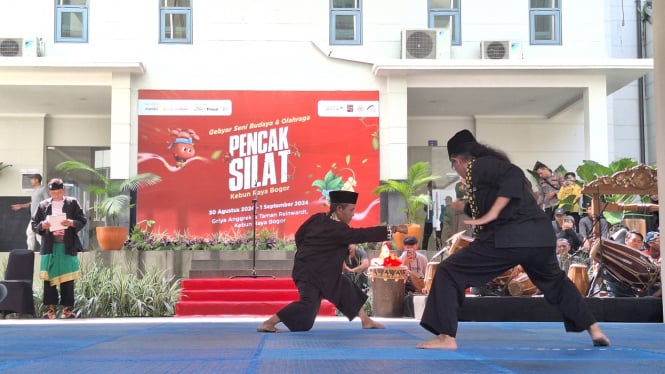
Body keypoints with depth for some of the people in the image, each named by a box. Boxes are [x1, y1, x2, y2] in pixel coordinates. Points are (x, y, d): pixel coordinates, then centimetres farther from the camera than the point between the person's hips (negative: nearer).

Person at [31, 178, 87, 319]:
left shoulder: (72, 203, 4)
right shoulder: (43, 205, 7)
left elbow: (83, 220, 2)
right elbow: (34, 224, 9)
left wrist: (71, 223, -16)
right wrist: (42, 225, -12)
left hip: (68, 246, -1)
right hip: (49, 246, 1)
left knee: (67, 278, 2)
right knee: (49, 277, 1)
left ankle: (67, 308, 10)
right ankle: (50, 308, 8)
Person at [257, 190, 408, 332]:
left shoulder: (317, 219, 2)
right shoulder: (337, 229, -22)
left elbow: (299, 235, 11)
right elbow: (363, 234, -25)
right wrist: (393, 229, -23)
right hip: (310, 273, -10)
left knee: (346, 289, 15)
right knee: (308, 305, -18)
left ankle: (366, 320, 25)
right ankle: (268, 323, -15)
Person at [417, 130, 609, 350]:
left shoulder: (480, 166, -2)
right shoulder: (492, 164, 25)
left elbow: (514, 177, -19)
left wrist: (491, 214, -20)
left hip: (510, 238, -9)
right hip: (540, 236, 9)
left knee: (449, 273, -2)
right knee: (555, 282, 35)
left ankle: (446, 337, -6)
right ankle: (594, 329, 39)